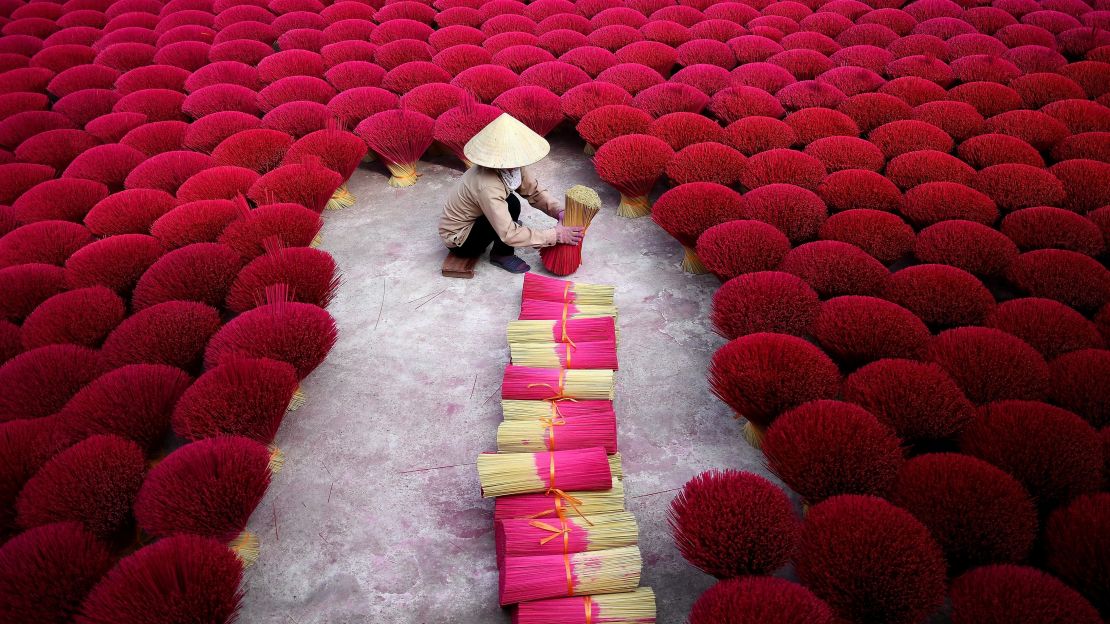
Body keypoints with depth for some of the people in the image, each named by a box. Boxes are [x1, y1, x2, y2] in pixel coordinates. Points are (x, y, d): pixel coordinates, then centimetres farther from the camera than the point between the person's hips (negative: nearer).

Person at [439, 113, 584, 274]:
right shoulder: (487, 186, -36)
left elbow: (535, 192, -3)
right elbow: (509, 235, -36)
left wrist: (559, 212, -21)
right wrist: (555, 235, -33)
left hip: (474, 218, 8)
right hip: (458, 241, -8)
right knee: (511, 205, -24)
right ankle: (502, 255, -4)